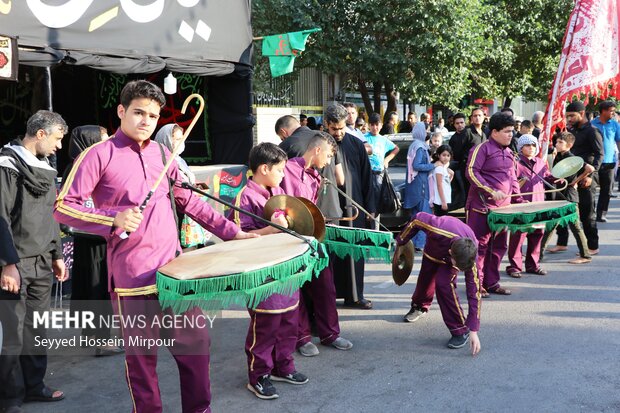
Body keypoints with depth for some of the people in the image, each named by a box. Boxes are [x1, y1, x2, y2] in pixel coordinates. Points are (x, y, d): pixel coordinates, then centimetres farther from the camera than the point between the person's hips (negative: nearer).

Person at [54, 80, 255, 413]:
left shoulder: (162, 154, 12)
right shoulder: (99, 155, -5)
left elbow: (188, 201, 19)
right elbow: (63, 207, -9)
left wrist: (231, 232, 15)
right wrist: (113, 220, -24)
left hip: (175, 268, 5)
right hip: (132, 276, -5)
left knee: (196, 343, 10)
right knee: (141, 355, 6)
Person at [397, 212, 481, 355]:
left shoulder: (469, 258, -40)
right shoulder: (439, 230, -48)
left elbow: (474, 292, -35)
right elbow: (417, 219, -27)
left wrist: (474, 330, -34)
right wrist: (400, 241, -12)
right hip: (433, 250, 2)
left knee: (444, 284, -25)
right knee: (425, 280, 17)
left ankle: (460, 331, -10)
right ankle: (419, 306, 53)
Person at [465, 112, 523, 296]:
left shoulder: (509, 153, 16)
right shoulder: (482, 148, -8)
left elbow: (512, 177, 23)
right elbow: (471, 172, -17)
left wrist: (519, 200, 11)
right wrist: (491, 191, -22)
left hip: (503, 207, 8)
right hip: (482, 207, -8)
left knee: (498, 246, 11)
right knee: (479, 245, -3)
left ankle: (491, 282, 21)